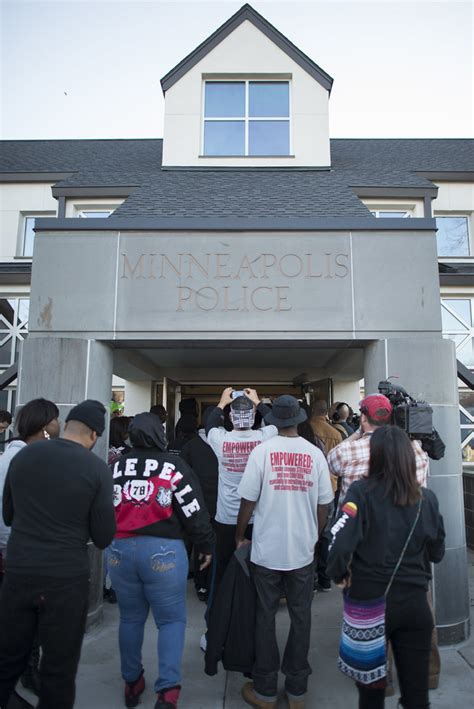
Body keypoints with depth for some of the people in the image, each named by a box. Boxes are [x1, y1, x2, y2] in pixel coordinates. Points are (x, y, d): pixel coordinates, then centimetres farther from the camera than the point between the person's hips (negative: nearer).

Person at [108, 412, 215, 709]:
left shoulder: (116, 467, 6)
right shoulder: (175, 466, -8)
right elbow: (195, 512, -5)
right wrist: (207, 545, 7)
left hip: (119, 549, 5)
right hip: (163, 550, -4)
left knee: (131, 618, 20)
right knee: (172, 620, 10)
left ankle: (132, 682, 33)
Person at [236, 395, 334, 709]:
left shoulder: (262, 450, -12)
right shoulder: (315, 453, -6)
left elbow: (248, 500, -9)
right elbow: (323, 506, 0)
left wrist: (240, 536, 7)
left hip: (267, 549, -1)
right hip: (303, 550, 2)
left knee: (266, 618, 13)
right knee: (301, 619, 15)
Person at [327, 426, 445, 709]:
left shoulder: (362, 491, -15)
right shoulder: (427, 498, -5)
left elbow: (340, 543, -24)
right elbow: (437, 553, 6)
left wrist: (339, 573, -5)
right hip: (415, 603, 2)